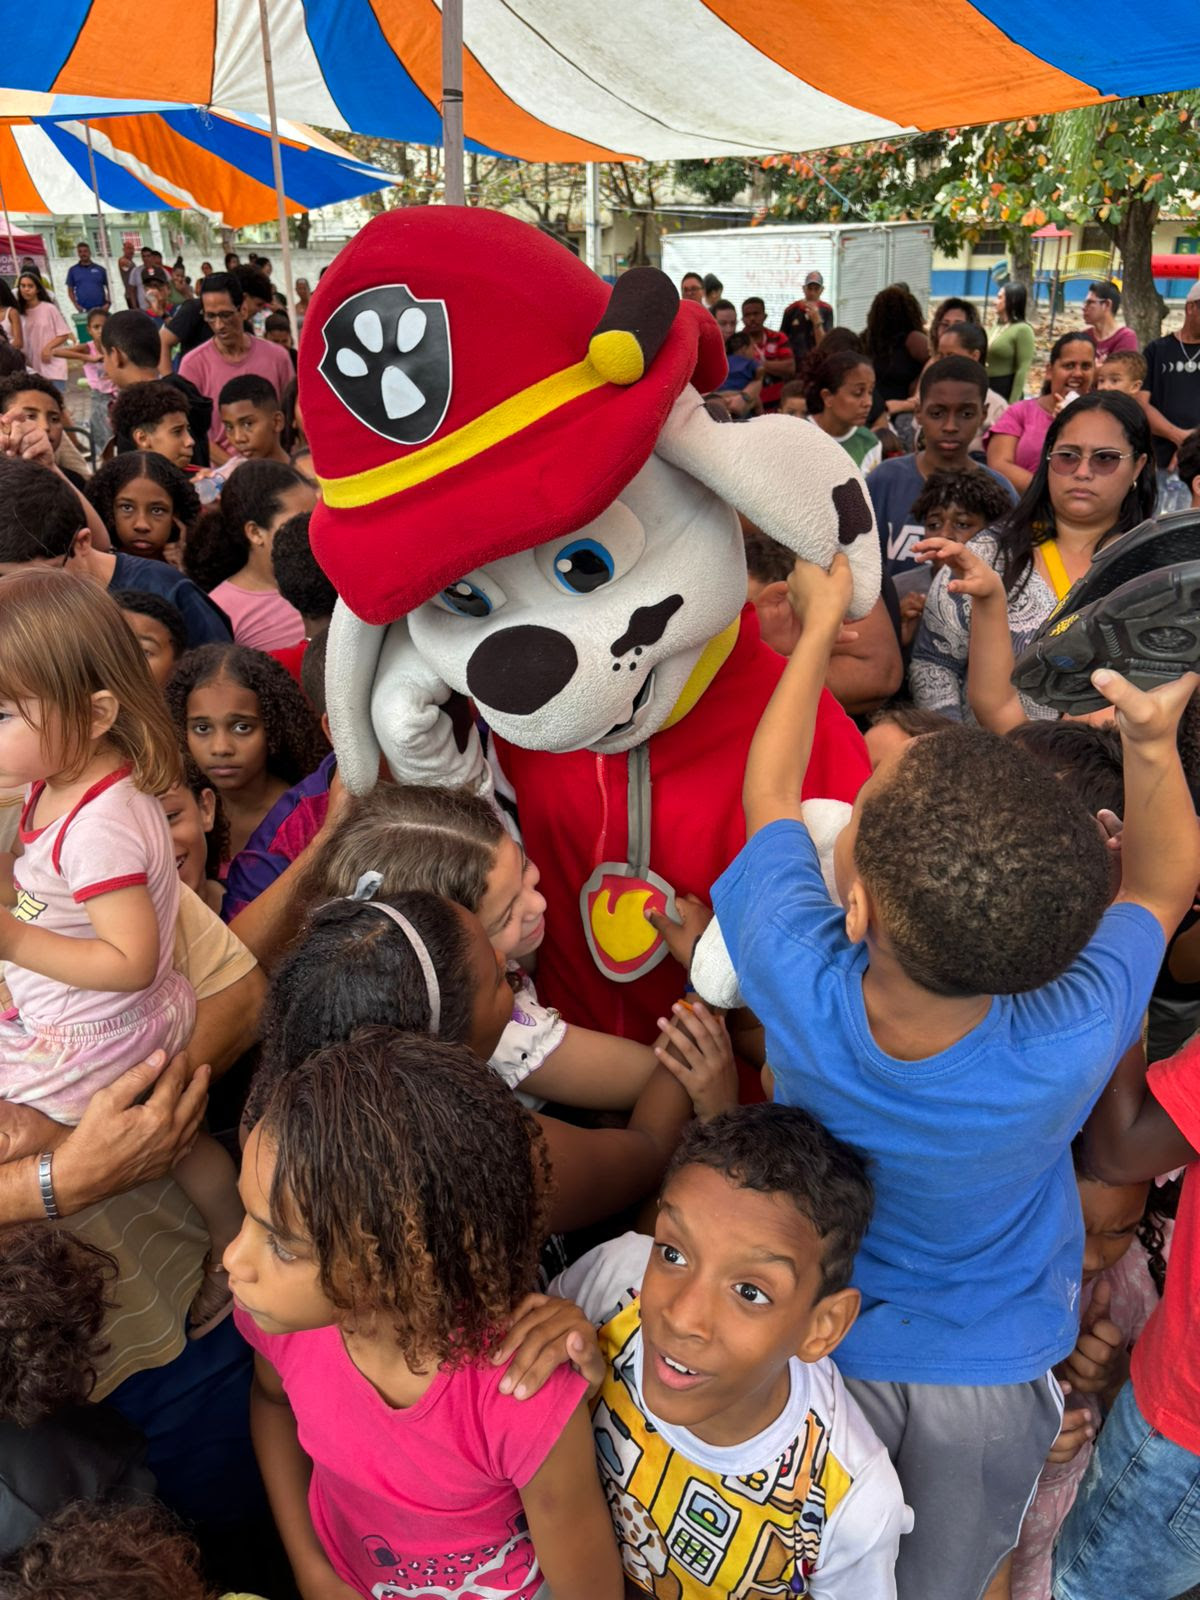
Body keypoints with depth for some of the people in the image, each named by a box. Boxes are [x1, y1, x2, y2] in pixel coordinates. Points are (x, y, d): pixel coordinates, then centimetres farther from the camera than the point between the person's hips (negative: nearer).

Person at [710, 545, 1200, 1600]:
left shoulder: (799, 986, -38)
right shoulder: (1074, 1045, -36)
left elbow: (771, 791, -17)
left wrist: (821, 621, -6)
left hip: (823, 1352, 0)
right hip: (993, 1374, 1)